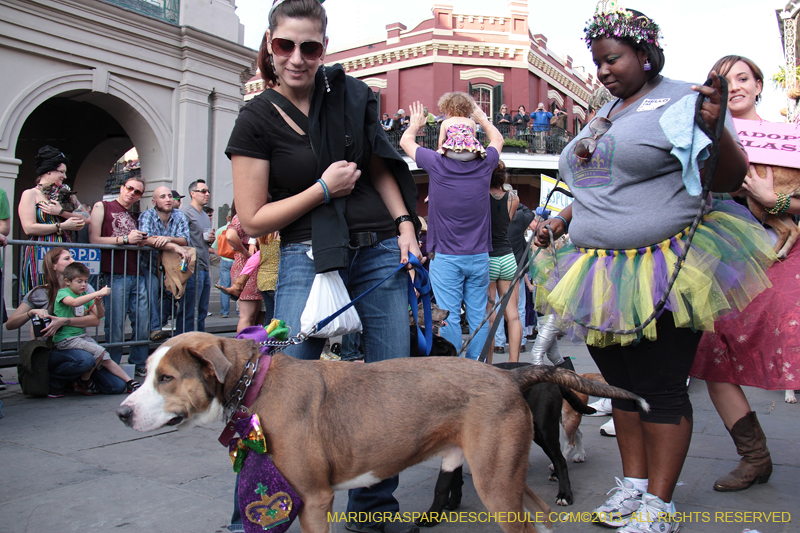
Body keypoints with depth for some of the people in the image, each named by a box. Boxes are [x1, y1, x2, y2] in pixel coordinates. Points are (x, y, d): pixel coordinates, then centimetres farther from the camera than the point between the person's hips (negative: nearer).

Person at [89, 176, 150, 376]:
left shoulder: (134, 216, 24)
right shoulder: (102, 207, 6)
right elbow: (94, 240, -5)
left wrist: (141, 241, 8)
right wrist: (126, 239, -9)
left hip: (137, 276, 6)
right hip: (115, 276, -6)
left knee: (143, 324, 4)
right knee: (115, 326, -4)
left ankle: (140, 365, 17)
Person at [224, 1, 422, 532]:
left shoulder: (351, 95, 7)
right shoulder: (257, 119, -1)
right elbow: (252, 220, -3)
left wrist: (404, 223, 3)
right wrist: (324, 189, -11)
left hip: (380, 253, 3)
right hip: (308, 259, -3)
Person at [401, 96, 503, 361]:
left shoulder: (437, 164, -8)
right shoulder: (484, 164, -2)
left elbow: (406, 141, 12)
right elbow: (497, 139, 23)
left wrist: (415, 123, 32)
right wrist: (481, 117, 38)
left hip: (445, 257, -3)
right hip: (479, 256, 3)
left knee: (449, 317, -1)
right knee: (478, 316, 8)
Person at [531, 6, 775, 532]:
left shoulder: (682, 100, -5)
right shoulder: (602, 118, 18)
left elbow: (728, 179, -12)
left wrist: (716, 129, -30)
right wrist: (561, 222, 15)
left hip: (662, 275, -7)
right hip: (601, 272, 8)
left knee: (662, 389, -1)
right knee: (621, 382, 14)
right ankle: (634, 484, 28)